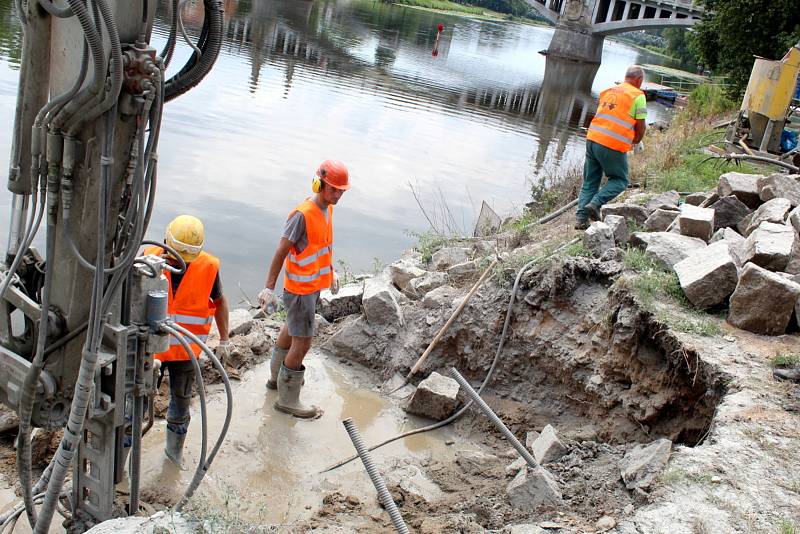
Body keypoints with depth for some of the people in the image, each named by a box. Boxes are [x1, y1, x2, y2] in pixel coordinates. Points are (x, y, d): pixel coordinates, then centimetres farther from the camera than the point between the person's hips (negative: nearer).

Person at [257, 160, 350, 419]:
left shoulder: (327, 209, 2)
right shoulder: (302, 215, -25)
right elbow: (280, 253, -21)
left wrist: (331, 271, 24)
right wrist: (269, 289, -20)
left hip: (314, 284, 9)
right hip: (300, 289, -9)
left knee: (291, 330, 25)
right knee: (302, 344, -3)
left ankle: (277, 377, 45)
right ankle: (287, 400, 11)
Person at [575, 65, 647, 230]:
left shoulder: (608, 91, 17)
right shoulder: (638, 95, -1)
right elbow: (640, 126, -2)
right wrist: (636, 142, 19)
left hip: (592, 138, 6)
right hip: (613, 146, -6)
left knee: (589, 183, 13)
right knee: (620, 180, 13)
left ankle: (581, 219, 6)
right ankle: (595, 203, -6)